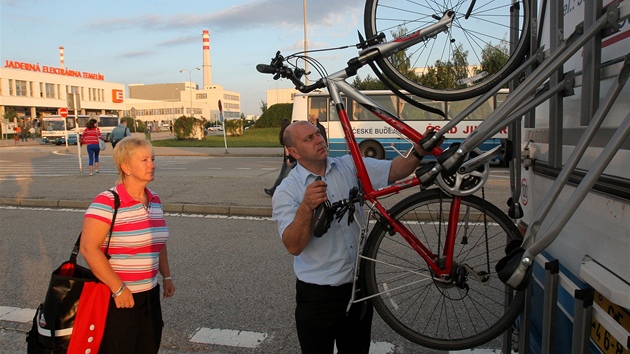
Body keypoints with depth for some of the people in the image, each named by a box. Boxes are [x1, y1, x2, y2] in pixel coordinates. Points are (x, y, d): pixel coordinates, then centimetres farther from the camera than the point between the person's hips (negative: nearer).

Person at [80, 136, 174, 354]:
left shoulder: (154, 200, 6)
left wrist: (166, 276, 14)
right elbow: (88, 248, -22)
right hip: (116, 297, -7)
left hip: (150, 294, 7)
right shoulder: (107, 202, -16)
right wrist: (118, 288, -21)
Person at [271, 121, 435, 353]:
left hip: (359, 286, 4)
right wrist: (306, 207, -36)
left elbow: (394, 170, -11)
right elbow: (293, 246, -21)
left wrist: (419, 150, -29)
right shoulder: (286, 192, -11)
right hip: (318, 295, -4)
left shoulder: (350, 166, 1)